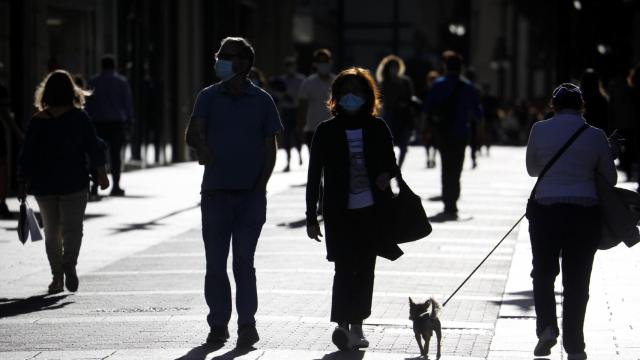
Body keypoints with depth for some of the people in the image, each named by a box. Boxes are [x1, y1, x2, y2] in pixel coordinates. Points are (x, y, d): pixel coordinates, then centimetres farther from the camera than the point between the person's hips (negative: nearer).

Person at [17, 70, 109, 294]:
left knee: (52, 231, 12)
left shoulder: (38, 121, -1)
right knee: (72, 227, 2)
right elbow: (94, 147, -3)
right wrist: (101, 173, 6)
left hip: (44, 184, 1)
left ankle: (57, 277, 12)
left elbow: (27, 155, 1)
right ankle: (69, 262, -23)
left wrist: (22, 183, 6)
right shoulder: (79, 117, -3)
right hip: (74, 183, -1)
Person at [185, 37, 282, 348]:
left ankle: (247, 323, 3)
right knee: (215, 262, 5)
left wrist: (260, 185, -5)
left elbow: (270, 147, 6)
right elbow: (193, 133, -7)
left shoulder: (261, 100, 4)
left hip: (250, 194, -2)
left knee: (243, 260, -4)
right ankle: (218, 324, 13)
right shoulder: (209, 97, 6)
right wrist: (201, 147, -31)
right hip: (215, 193, 2)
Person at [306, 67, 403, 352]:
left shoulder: (377, 128, 5)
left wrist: (386, 175, -11)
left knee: (365, 269, 9)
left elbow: (391, 163, 15)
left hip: (372, 211, 2)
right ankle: (342, 325, -21)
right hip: (340, 213, -2)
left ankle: (356, 327, 21)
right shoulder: (326, 131, 1)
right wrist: (311, 218, 0)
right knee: (345, 268, -14)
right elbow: (314, 177, 3)